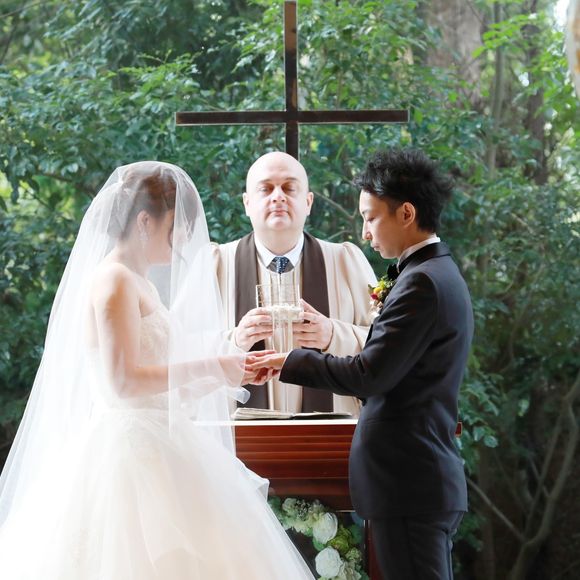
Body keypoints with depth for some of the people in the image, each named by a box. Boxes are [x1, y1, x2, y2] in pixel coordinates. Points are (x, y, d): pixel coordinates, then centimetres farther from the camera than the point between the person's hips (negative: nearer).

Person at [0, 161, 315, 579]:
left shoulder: (139, 284, 19)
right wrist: (211, 367, -12)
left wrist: (232, 374, 10)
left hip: (156, 448, 9)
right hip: (130, 449, -9)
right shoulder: (114, 279, -10)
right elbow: (125, 381, -20)